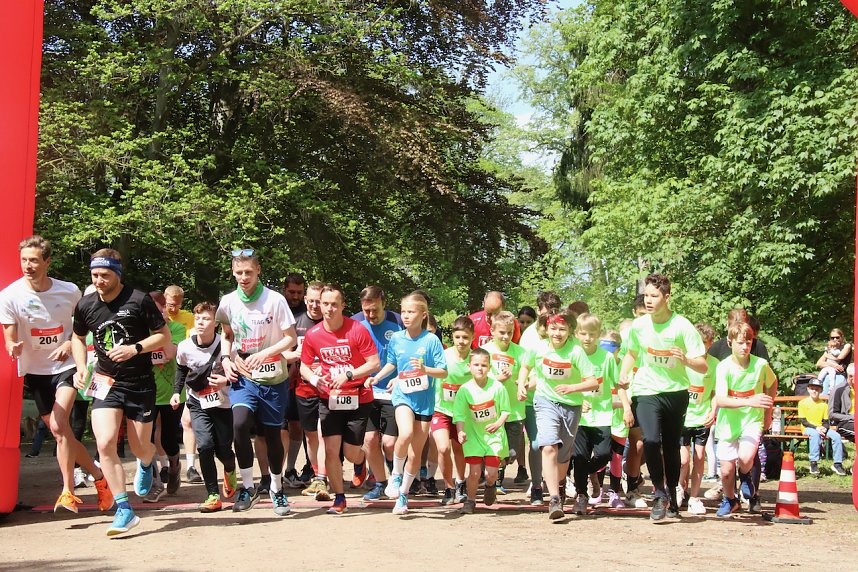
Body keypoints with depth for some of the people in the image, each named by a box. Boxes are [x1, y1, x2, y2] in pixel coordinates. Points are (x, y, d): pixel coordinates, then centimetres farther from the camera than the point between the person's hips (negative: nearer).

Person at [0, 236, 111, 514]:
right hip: (34, 371, 2)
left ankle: (68, 491, -15)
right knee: (60, 431, 5)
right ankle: (99, 476, 22)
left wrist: (71, 344, -10)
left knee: (59, 425, -21)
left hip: (65, 367, -2)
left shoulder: (70, 292, -8)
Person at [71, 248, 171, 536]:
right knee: (105, 444, -17)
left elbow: (164, 335, -5)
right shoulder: (86, 305, -1)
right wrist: (81, 367, 2)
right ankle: (124, 511, -9)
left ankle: (146, 464, 48)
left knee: (140, 448, 7)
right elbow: (78, 337, 18)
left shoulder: (139, 300, -12)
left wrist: (135, 349, -20)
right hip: (106, 382, 2)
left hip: (140, 382, -2)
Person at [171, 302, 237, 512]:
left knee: (223, 450, -1)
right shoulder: (185, 347, -9)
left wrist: (226, 381, -25)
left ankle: (230, 471, 38)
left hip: (222, 402, -1)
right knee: (205, 445, -17)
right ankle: (213, 495, -8)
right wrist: (176, 392, 4)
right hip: (198, 403, 1)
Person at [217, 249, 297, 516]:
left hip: (273, 377, -1)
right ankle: (248, 487, -7)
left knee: (273, 434, 8)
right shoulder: (228, 302, 0)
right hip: (243, 376, 2)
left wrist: (262, 354, -20)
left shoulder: (275, 300, -10)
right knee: (240, 423, -22)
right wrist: (225, 358, -2)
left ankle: (277, 489, 29)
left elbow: (291, 338, -7)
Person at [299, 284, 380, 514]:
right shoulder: (313, 334, -3)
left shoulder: (358, 330, -13)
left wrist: (348, 375, -23)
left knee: (351, 453, 2)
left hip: (358, 399, -2)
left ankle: (362, 461, 41)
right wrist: (313, 379, -13)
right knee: (331, 449, -6)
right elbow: (304, 366, 9)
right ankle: (339, 498, 9)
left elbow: (375, 364, -12)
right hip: (329, 399, 2)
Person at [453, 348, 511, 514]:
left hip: (494, 435, 0)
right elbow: (460, 415, -11)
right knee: (474, 472, -6)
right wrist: (460, 432, -27)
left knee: (491, 473, -2)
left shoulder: (497, 387, -10)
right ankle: (470, 500, 16)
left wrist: (498, 424, -19)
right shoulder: (464, 390, -10)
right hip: (473, 435, 0)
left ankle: (490, 486, 34)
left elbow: (505, 410, -2)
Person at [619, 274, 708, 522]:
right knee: (651, 440, -21)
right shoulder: (638, 325, -3)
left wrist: (685, 360, -30)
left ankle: (672, 495, 32)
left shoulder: (682, 326, -11)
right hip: (646, 392, 0)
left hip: (675, 392, 0)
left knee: (671, 446, 10)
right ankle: (660, 495, -5)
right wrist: (623, 373, 0)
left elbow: (703, 366, -10)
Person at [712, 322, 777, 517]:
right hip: (729, 422, 0)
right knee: (727, 471, 3)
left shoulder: (760, 364, -10)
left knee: (745, 458, -26)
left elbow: (772, 383, 14)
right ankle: (730, 500, 35)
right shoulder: (723, 367, -14)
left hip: (752, 420, 0)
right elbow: (720, 400, -26)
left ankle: (746, 476, 12)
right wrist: (749, 401, -38)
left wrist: (768, 412, 13)